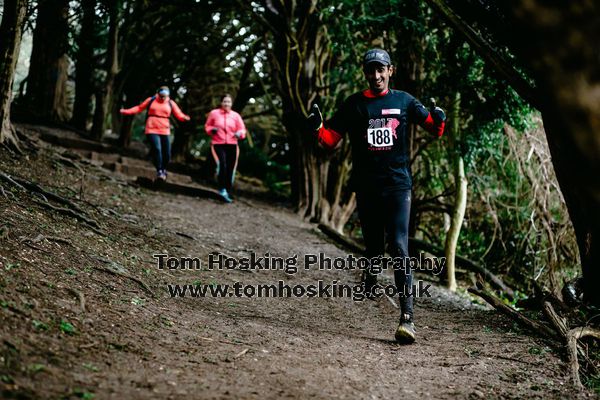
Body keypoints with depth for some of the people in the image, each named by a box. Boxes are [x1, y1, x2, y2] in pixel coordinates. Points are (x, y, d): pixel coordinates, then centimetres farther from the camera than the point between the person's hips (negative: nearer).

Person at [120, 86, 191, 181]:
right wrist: (126, 111, 6)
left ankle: (164, 170, 25)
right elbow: (139, 108, 13)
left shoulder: (171, 103, 7)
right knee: (157, 149, -20)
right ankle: (159, 171, -16)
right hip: (152, 130, -2)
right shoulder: (151, 100, 5)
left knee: (167, 153, 0)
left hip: (165, 131, 2)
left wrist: (184, 117, -22)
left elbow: (179, 115, 1)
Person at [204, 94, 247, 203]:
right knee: (221, 164, -25)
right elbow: (207, 126, 14)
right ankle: (222, 189, -16)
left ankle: (228, 193, 18)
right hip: (218, 144, -2)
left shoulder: (236, 116, 6)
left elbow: (242, 129, 8)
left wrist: (239, 133, -15)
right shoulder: (214, 113, 4)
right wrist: (211, 129, -8)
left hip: (232, 145, 2)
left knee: (230, 169, 5)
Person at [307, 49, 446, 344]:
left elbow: (434, 129, 16)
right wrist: (317, 127, -13)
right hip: (366, 188, 1)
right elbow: (330, 140, 8)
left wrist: (439, 120, -6)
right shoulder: (354, 105, 8)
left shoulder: (403, 101, 9)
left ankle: (407, 316, -16)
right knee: (374, 247, 8)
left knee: (399, 248, -12)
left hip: (398, 185, -1)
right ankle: (370, 275, 44)